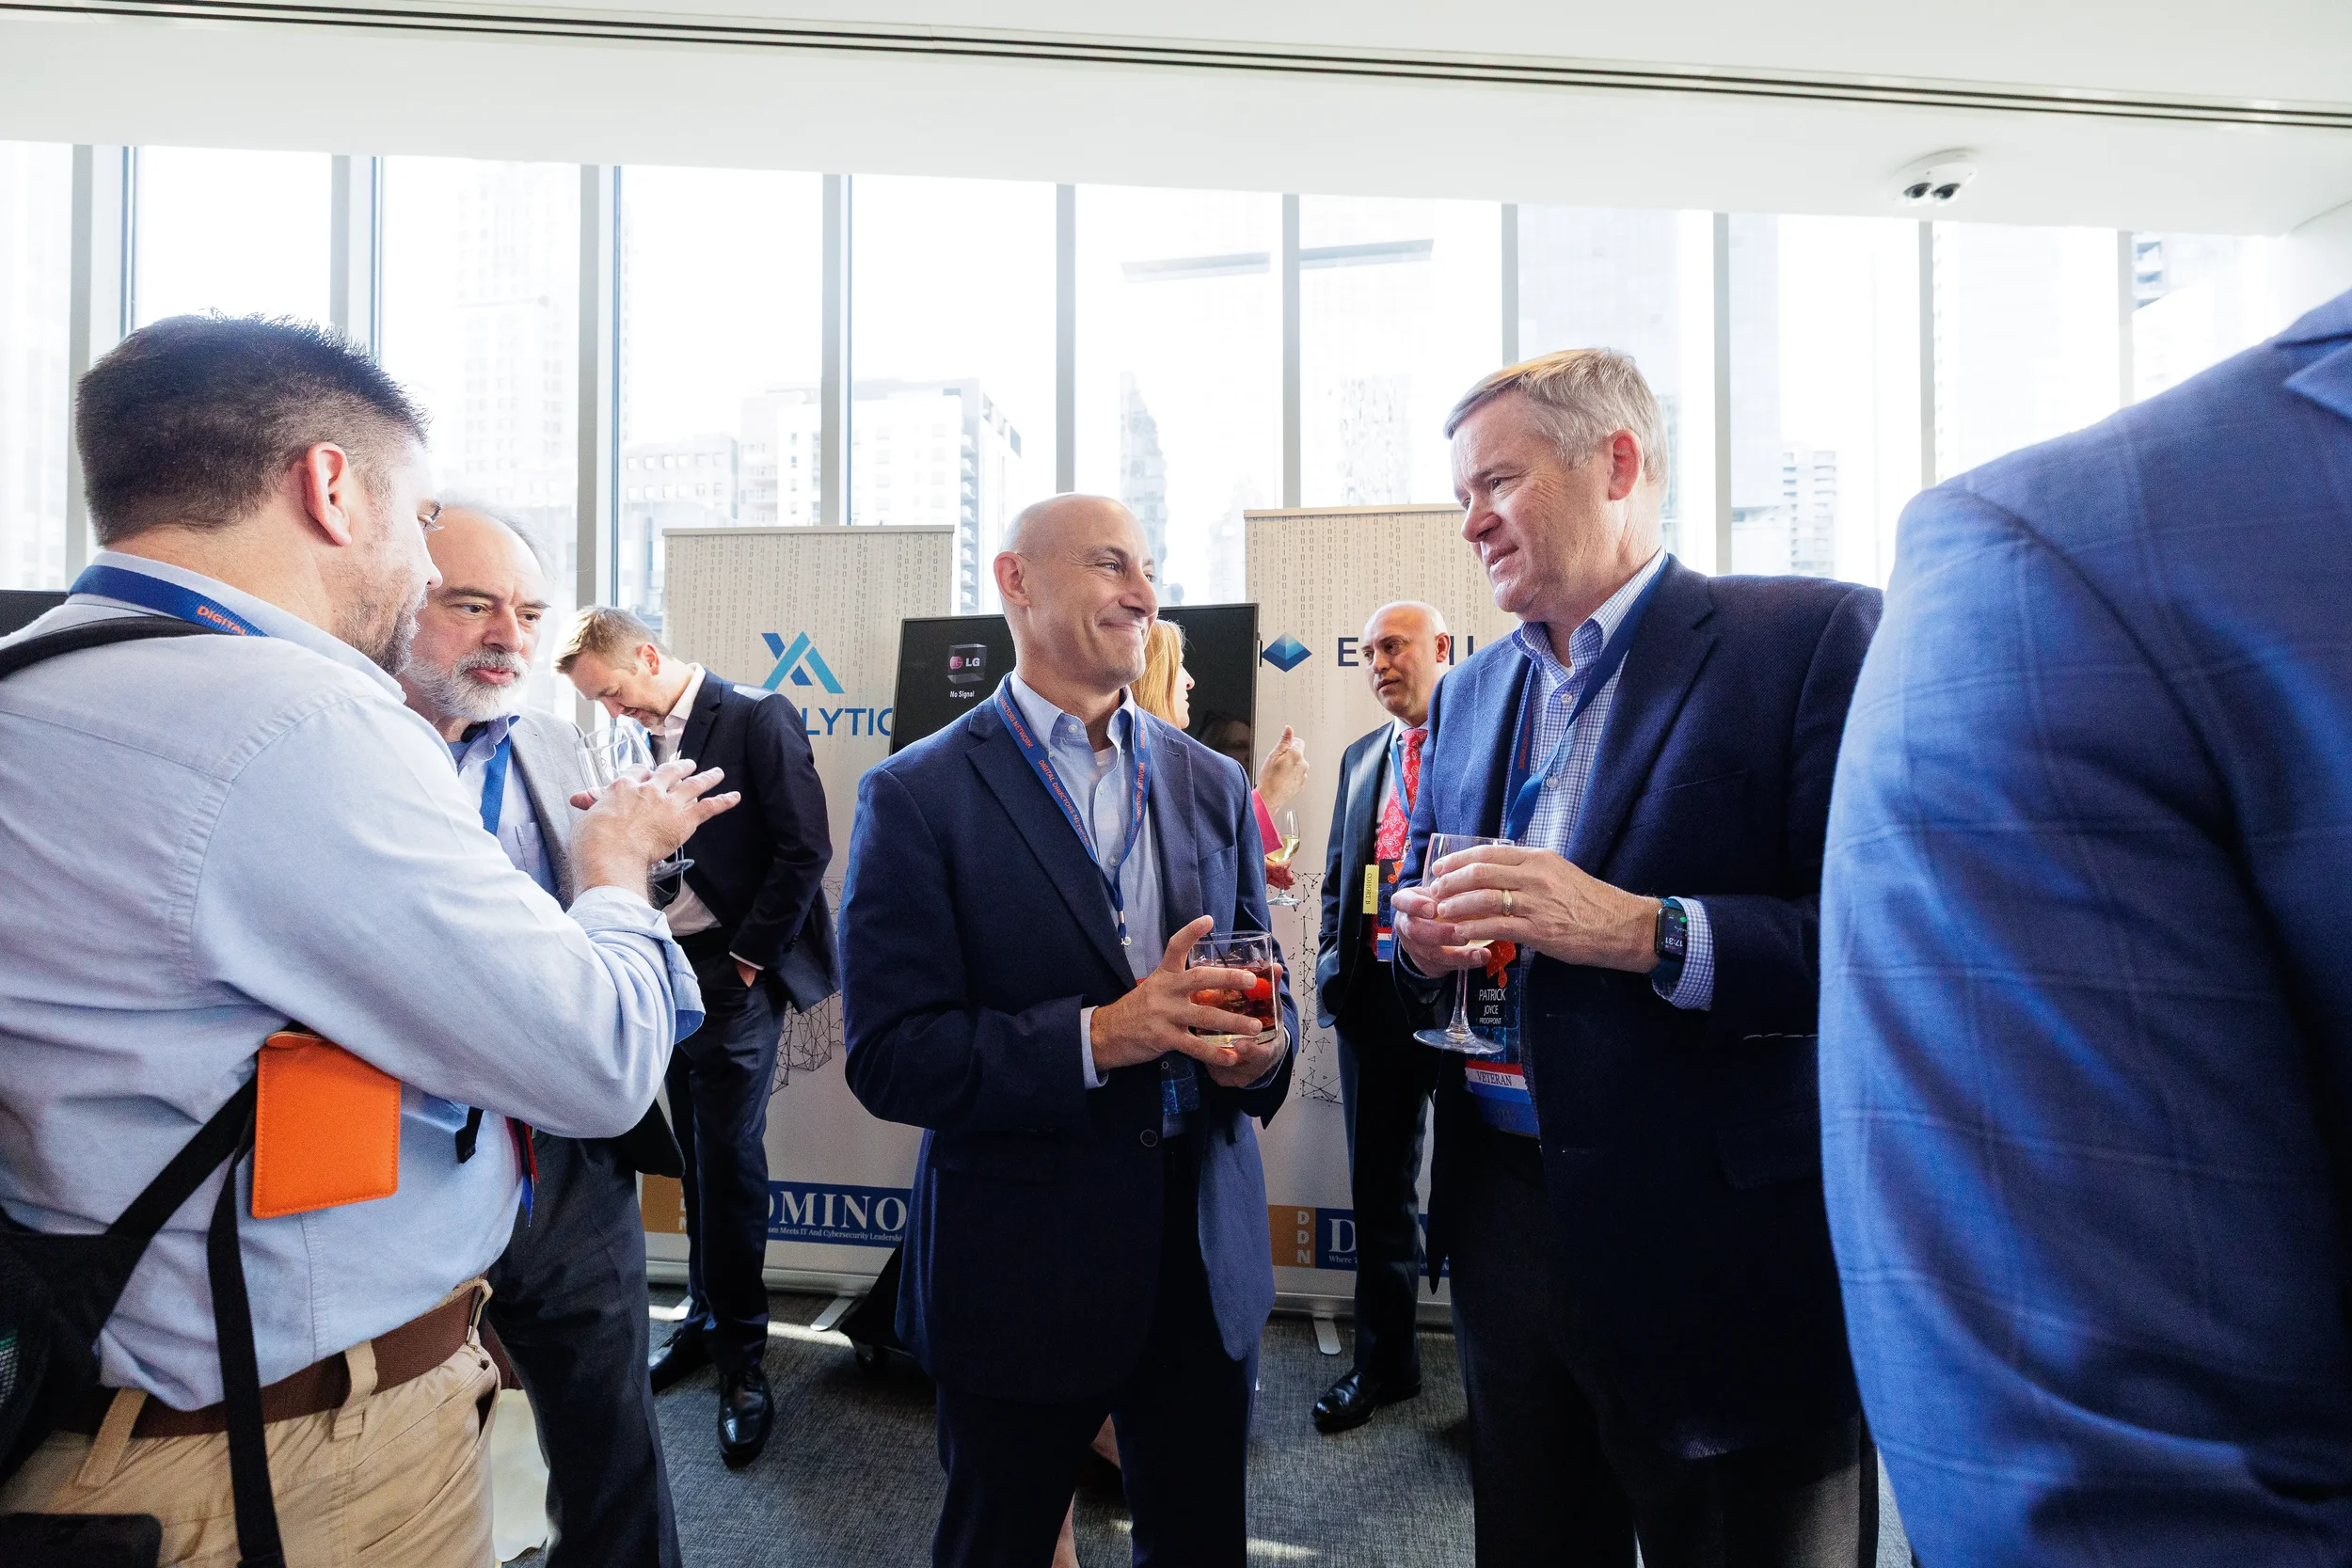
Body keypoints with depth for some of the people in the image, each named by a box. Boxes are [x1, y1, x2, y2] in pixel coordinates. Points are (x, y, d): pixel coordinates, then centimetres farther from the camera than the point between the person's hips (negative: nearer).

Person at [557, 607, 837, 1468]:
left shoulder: (758, 718, -10)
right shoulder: (650, 736, 11)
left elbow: (805, 847, -15)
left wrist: (749, 957, -13)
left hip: (734, 974, -6)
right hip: (672, 970, 6)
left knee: (729, 1157, -2)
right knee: (697, 1155, 14)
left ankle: (741, 1357, 13)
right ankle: (704, 1318, 30)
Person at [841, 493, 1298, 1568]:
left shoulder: (1212, 784, 5)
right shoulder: (918, 794, -10)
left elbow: (1259, 982, 10)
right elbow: (889, 1056, -15)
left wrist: (1260, 1046, -13)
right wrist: (1095, 1036, -27)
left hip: (1205, 1257, 4)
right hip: (1021, 1267, -3)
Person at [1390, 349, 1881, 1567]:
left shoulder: (1815, 636, -9)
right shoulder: (1469, 692, 10)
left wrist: (1650, 931, -27)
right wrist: (1422, 938, -5)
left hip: (1724, 1242, -5)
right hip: (1504, 1221, 6)